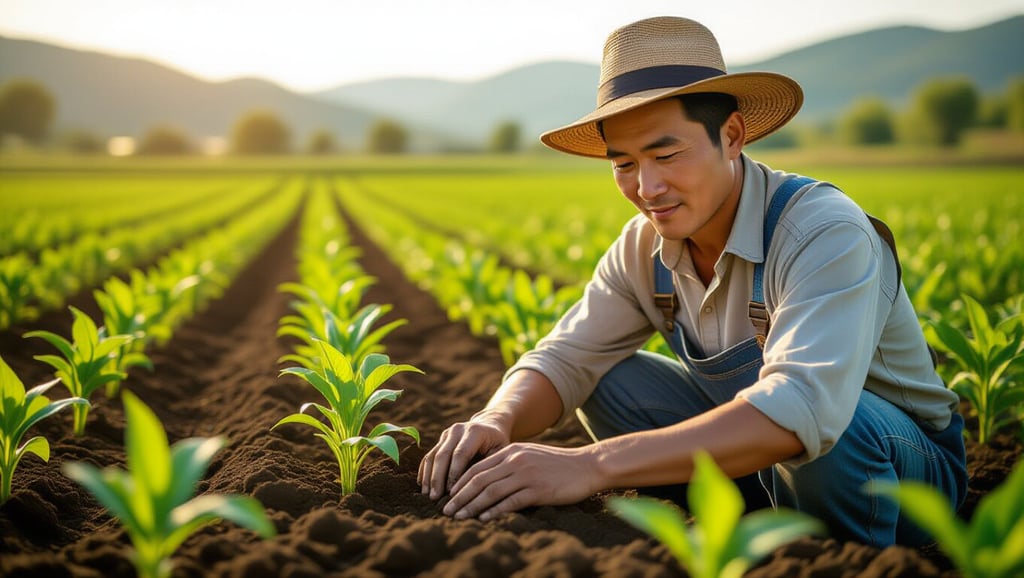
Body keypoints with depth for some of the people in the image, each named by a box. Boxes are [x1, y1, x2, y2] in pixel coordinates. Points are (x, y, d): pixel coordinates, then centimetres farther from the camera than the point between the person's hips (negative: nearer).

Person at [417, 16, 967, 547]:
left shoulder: (825, 235, -29)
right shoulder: (643, 247, -7)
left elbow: (803, 408, -44)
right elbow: (565, 358, -7)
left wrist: (591, 465, -50)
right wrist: (495, 422, -32)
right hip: (758, 456, 6)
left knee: (826, 432, -38)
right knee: (606, 380, -7)